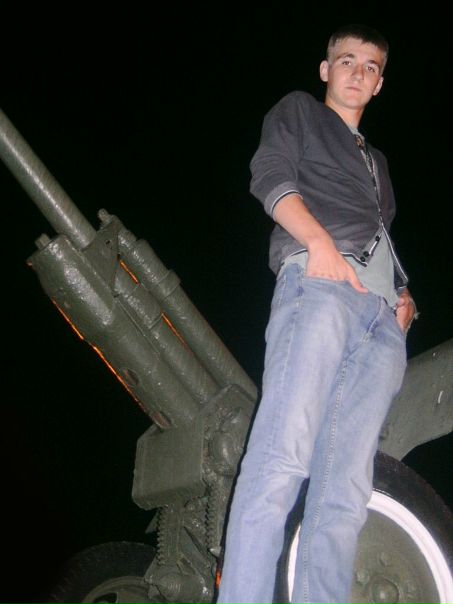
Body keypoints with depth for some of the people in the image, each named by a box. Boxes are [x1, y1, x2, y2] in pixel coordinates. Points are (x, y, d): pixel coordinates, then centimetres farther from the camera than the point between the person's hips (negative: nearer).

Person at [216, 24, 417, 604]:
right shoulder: (298, 110, 24)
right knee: (283, 457, -25)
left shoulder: (377, 161, 40)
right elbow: (270, 175, 6)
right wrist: (319, 240, -12)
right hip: (319, 279, -6)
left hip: (384, 316, 6)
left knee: (346, 487, -10)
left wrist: (405, 295, 12)